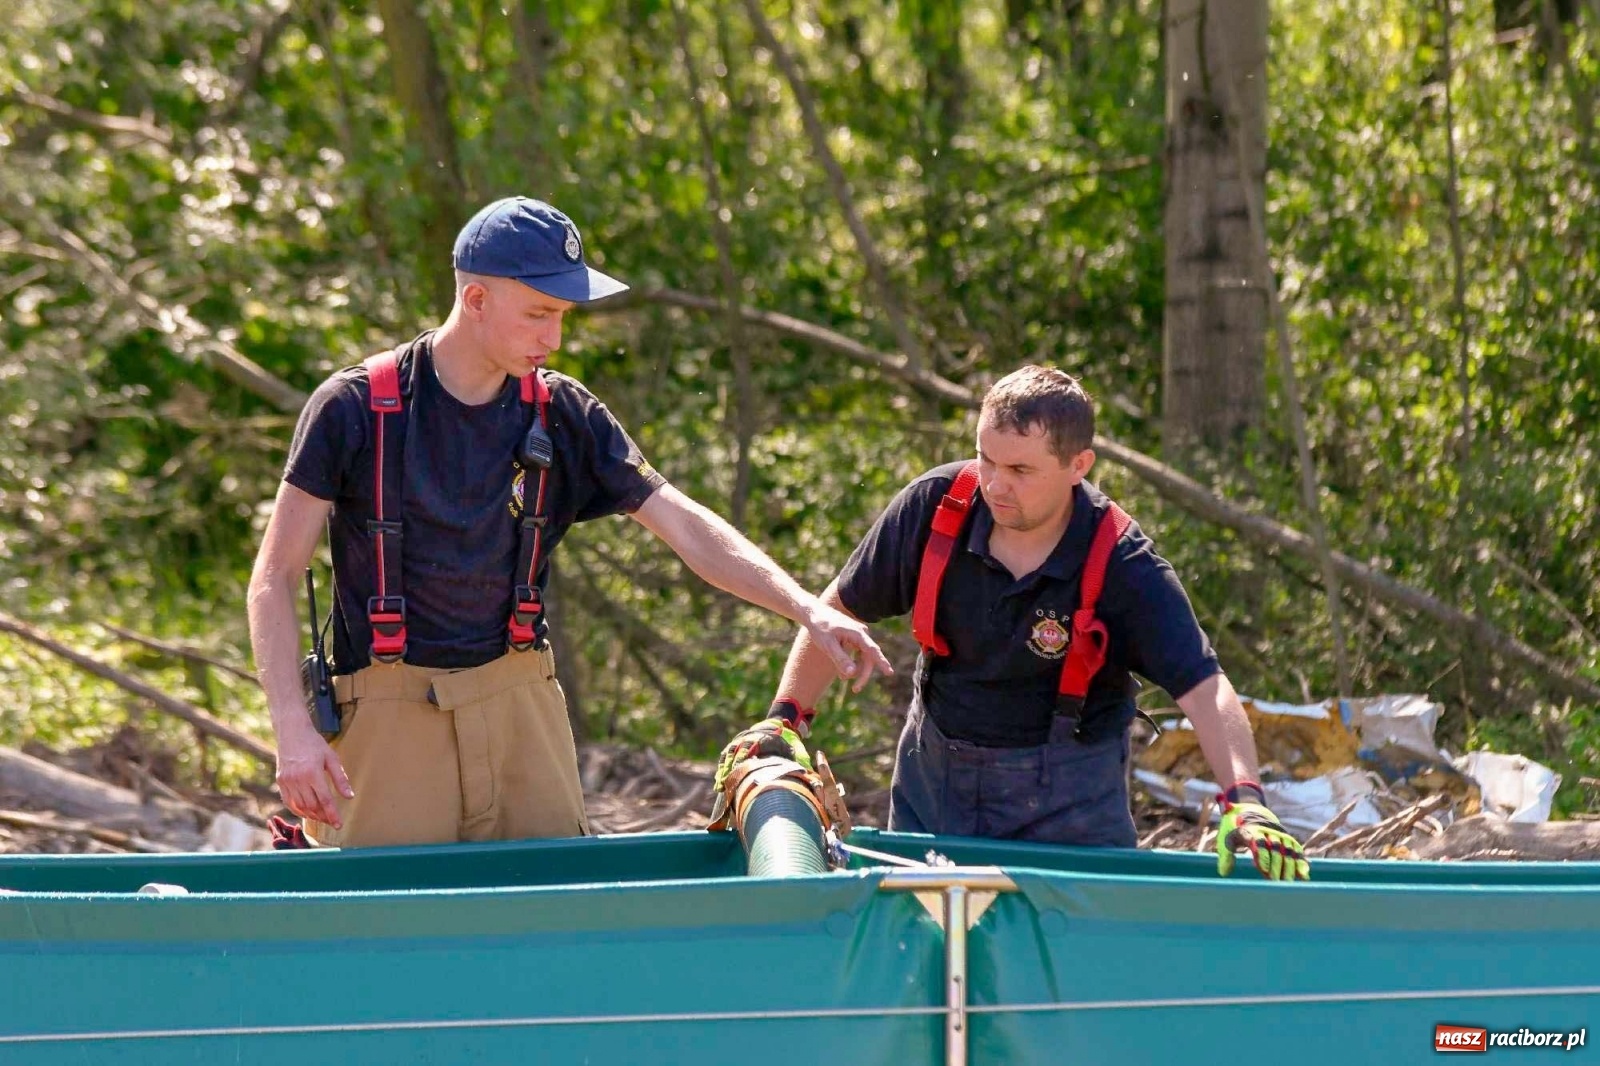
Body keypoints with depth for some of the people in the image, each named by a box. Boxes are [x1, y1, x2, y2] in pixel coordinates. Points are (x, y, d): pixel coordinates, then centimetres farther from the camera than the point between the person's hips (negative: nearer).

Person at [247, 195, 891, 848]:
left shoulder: (562, 415, 6)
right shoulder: (354, 408, -6)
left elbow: (686, 528, 3)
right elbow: (275, 578, -5)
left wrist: (808, 610, -10)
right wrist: (293, 731, -15)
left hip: (521, 698, 4)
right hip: (392, 714, -4)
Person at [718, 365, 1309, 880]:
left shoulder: (1121, 565, -23)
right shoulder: (935, 505, -14)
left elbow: (1203, 688, -29)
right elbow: (840, 610, 0)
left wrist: (1243, 802, -44)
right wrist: (785, 717, -8)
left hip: (1069, 794, -3)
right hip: (933, 775, 3)